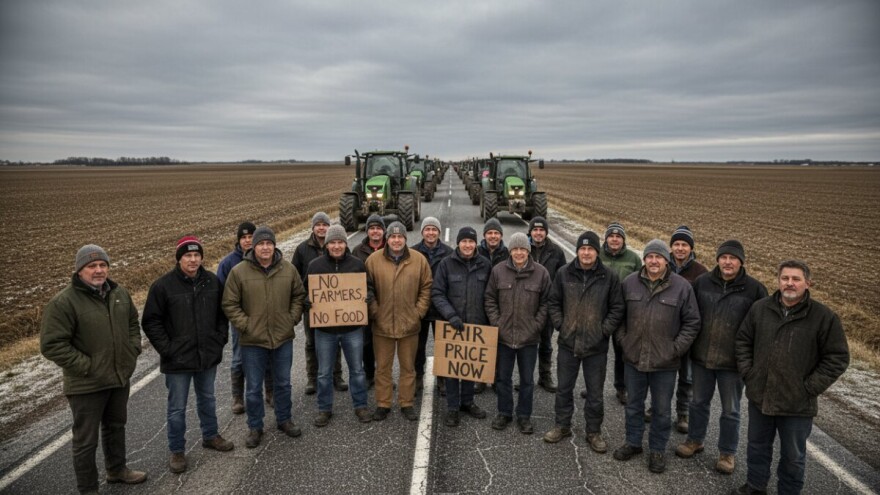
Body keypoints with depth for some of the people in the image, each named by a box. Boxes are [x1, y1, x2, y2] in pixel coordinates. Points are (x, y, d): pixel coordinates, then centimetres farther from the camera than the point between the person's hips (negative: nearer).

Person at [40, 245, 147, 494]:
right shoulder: (63, 302, -19)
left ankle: (117, 469, 45)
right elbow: (51, 345, -20)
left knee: (116, 427, 24)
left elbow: (133, 323, 17)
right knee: (86, 439, 7)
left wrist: (133, 350, 3)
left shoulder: (120, 293, 2)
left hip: (120, 377, 7)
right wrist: (86, 366, -20)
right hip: (87, 384, -6)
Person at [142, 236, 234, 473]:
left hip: (208, 355, 4)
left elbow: (221, 313, 10)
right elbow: (151, 322, -9)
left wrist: (220, 339, 3)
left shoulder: (213, 281, -1)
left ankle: (210, 436, 40)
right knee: (177, 407, 8)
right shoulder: (163, 285, -13)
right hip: (178, 359, -4)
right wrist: (166, 349, -13)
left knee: (207, 398, 21)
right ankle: (177, 450, 24)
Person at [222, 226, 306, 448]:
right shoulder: (239, 271, -9)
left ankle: (284, 419, 36)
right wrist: (245, 325, -11)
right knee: (253, 388, 10)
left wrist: (292, 319, 0)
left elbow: (299, 296, 10)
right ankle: (255, 427, 28)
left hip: (283, 338, 2)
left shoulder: (288, 269, -2)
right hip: (252, 341, -2)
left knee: (283, 383, 17)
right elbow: (230, 304, -5)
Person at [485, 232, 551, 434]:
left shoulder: (541, 273, -6)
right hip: (503, 335, 1)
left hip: (529, 337, -1)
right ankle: (504, 413, 31)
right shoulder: (498, 270, -4)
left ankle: (524, 416, 28)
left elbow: (545, 303, -1)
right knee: (502, 377, 14)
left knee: (527, 379, 12)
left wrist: (536, 325, -8)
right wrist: (495, 322, -5)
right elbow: (490, 299, 3)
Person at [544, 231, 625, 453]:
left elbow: (618, 308, -1)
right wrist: (560, 324, -3)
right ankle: (562, 426, 32)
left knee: (595, 392, 11)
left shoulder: (609, 276, -6)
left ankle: (594, 432, 28)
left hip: (596, 345, -1)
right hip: (568, 342, 1)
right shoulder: (564, 273, -3)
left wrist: (604, 330, -8)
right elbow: (554, 303, 6)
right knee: (564, 388, 15)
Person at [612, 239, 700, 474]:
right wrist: (623, 339, 1)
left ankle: (657, 450, 30)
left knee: (662, 410, 13)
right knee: (634, 404, 18)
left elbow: (692, 322, -3)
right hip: (633, 358, 2)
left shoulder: (682, 287, -8)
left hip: (664, 362, -2)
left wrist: (676, 348, -9)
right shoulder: (629, 283, -1)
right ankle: (633, 442, 36)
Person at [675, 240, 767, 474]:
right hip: (701, 357, 2)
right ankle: (695, 440, 38)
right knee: (699, 402, 19)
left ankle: (727, 453, 29)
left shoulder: (754, 289, -9)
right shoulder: (702, 282, -3)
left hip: (733, 361, -2)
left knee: (730, 410, 12)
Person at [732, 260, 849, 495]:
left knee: (793, 457, 14)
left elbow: (837, 358, -7)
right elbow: (743, 340, 10)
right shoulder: (760, 308, -1)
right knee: (757, 446, 20)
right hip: (759, 396, 3)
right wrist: (747, 372, 1)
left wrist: (810, 387, -11)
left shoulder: (824, 317, -10)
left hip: (797, 404, -3)